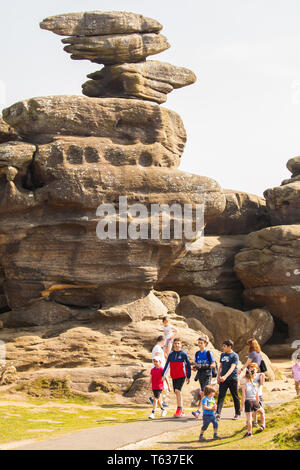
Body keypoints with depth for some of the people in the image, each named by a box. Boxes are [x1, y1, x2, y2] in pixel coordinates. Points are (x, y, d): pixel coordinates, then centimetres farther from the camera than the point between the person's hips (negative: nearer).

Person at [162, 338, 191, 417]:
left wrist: (188, 377, 1)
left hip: (181, 376, -5)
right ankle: (181, 411, 16)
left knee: (177, 390, -19)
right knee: (176, 392, 7)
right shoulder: (171, 354, 10)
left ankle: (179, 410, -17)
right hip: (173, 376, 5)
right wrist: (163, 375, 5)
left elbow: (188, 365, 1)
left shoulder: (184, 354, -2)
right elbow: (167, 365, 12)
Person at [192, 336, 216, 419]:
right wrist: (195, 367, -7)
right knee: (202, 394, 9)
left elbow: (213, 365, -7)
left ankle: (199, 411, -25)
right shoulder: (197, 353, 12)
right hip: (200, 375, 6)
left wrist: (203, 366, -20)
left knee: (204, 393, -16)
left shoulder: (209, 353, -5)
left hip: (207, 375, -6)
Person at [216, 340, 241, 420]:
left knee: (235, 397, 7)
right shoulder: (223, 355, 10)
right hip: (223, 379, 5)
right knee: (221, 395, -7)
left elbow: (232, 368, -20)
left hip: (232, 379, -5)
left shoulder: (234, 356, -9)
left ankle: (238, 414, 20)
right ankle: (218, 413, -14)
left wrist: (225, 376, -32)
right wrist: (218, 376, 9)